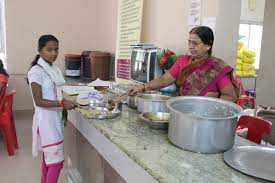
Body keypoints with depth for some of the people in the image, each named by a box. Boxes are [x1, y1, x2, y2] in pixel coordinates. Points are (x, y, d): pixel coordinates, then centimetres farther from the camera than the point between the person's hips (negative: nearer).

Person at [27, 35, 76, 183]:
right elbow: (38, 101, -20)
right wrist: (62, 103, -27)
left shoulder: (54, 69, 9)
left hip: (56, 117, 8)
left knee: (48, 158, 18)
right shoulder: (36, 71, -16)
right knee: (56, 161, -5)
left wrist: (66, 103, 6)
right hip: (45, 119, -8)